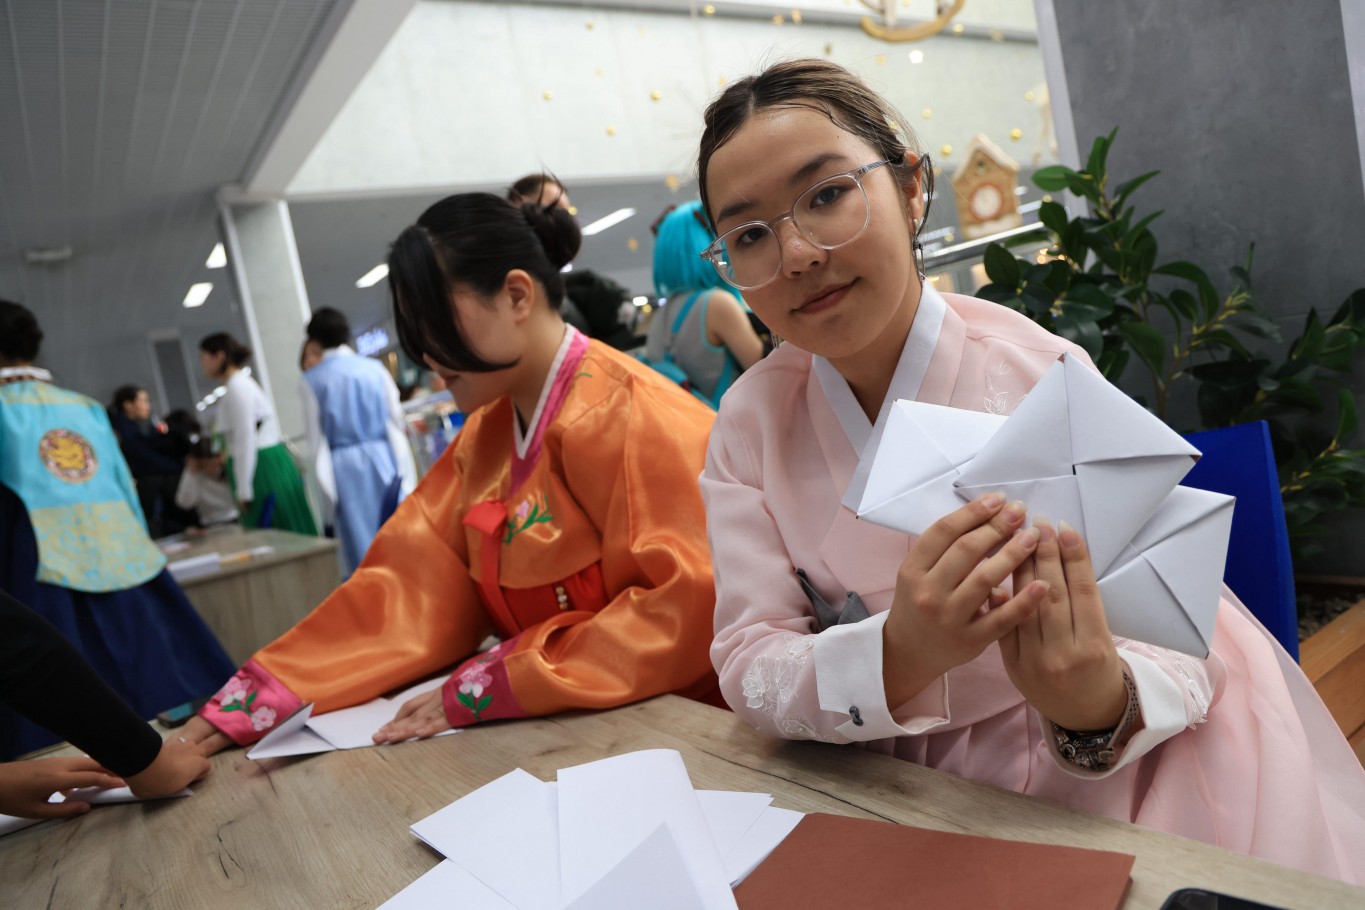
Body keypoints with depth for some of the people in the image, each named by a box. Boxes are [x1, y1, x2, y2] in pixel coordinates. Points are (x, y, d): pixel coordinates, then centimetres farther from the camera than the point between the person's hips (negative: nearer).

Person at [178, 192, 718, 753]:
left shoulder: (627, 417, -15)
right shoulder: (485, 433, 7)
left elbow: (690, 603, -21)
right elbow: (407, 587, 4)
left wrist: (492, 684, -19)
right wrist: (251, 705, -2)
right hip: (554, 730, 5)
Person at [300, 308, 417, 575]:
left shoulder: (311, 381, -2)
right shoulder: (375, 368, 1)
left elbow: (316, 438, -1)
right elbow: (397, 420, 3)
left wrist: (328, 484, 4)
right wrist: (405, 472, 10)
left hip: (345, 466, -1)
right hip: (383, 457, 1)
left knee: (362, 542, 5)